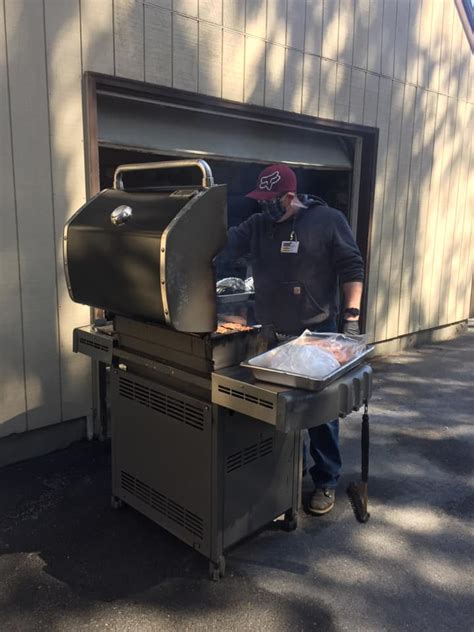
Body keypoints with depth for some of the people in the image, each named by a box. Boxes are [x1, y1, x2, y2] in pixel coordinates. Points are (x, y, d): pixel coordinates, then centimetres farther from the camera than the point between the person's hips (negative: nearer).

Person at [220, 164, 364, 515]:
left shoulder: (328, 220, -6)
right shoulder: (257, 225, 7)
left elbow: (352, 268, -7)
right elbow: (225, 243, -5)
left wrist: (352, 316, -13)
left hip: (317, 333, -5)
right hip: (271, 335, 5)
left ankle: (326, 482, 20)